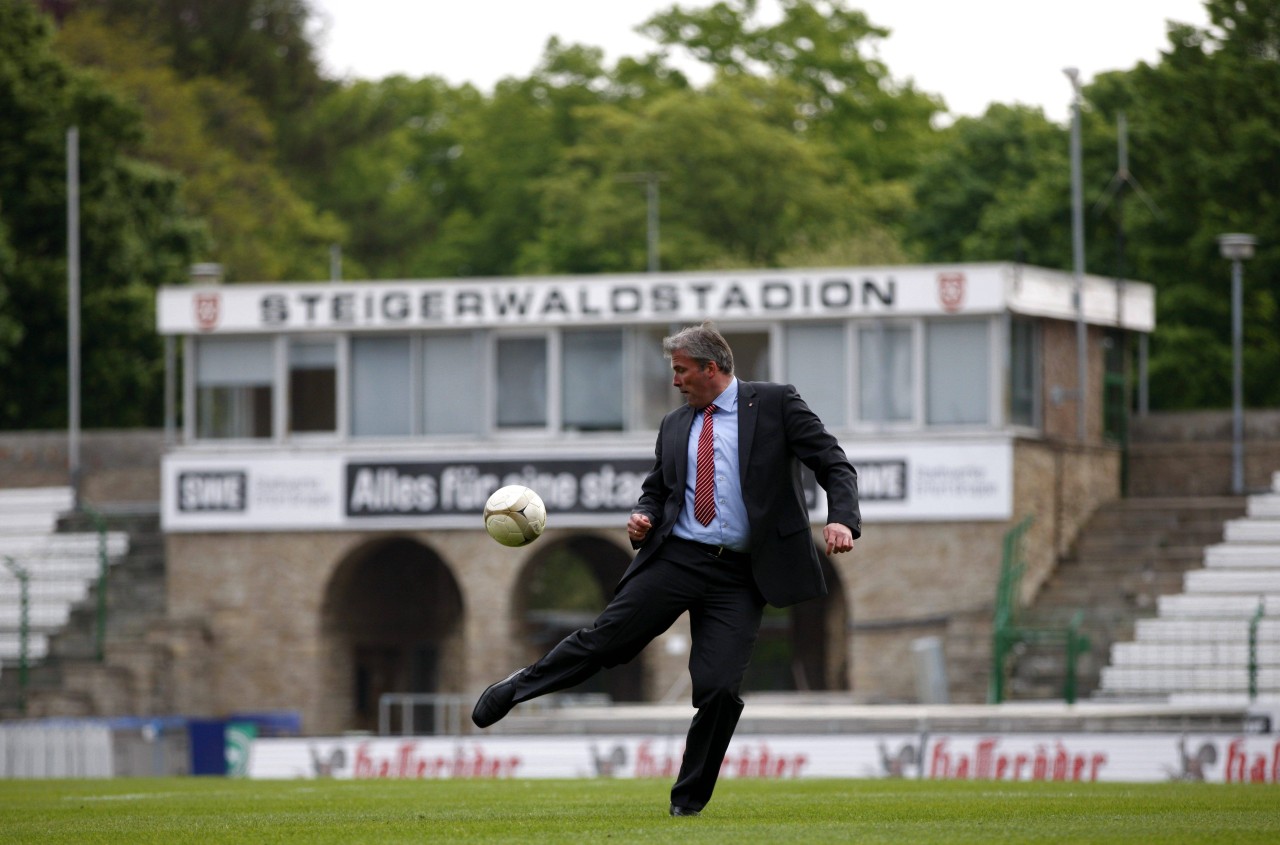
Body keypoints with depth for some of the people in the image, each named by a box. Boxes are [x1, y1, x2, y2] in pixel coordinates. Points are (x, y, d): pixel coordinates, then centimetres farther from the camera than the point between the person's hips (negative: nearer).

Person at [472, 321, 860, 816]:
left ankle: (688, 801, 5)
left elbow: (834, 464, -1)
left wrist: (842, 519, -18)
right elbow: (657, 488, 27)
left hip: (738, 576, -3)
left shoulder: (775, 404, 2)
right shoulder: (675, 426, 16)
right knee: (606, 637, -4)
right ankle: (517, 689, 17)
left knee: (720, 690, -9)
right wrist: (644, 517, 3)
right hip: (676, 557, 3)